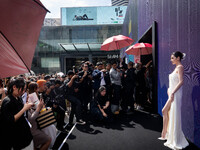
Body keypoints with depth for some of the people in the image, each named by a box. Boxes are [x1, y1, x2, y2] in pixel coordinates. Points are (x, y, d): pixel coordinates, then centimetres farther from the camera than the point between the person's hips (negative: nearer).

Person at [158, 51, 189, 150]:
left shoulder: (180, 67, -11)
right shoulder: (176, 68, 17)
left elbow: (181, 81, -21)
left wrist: (172, 93, -25)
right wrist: (169, 89, 11)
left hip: (176, 94, -10)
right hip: (172, 93, 10)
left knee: (174, 115, -4)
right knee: (164, 111, 13)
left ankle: (176, 141, 8)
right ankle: (164, 134, 25)